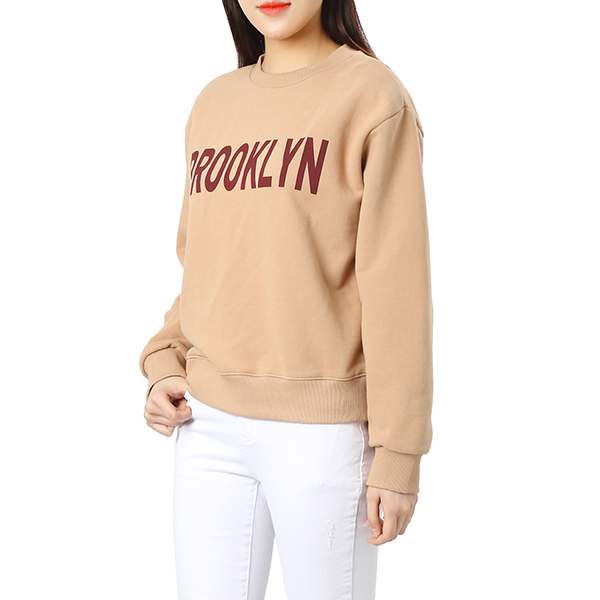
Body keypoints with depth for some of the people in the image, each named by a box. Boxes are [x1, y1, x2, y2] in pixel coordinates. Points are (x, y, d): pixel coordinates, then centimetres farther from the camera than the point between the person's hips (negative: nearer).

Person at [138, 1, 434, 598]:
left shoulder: (373, 94, -6)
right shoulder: (213, 103, 11)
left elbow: (395, 285, -9)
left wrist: (399, 452, -10)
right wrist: (166, 363, 4)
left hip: (324, 430, -5)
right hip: (209, 423, 5)